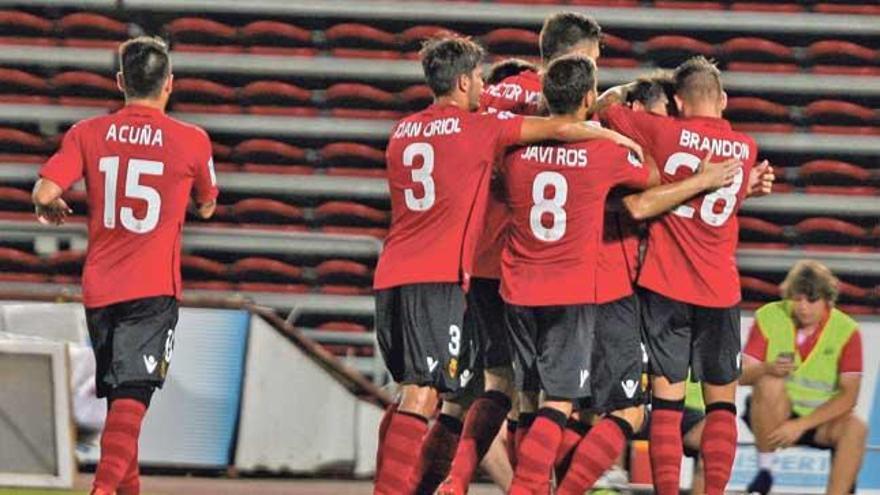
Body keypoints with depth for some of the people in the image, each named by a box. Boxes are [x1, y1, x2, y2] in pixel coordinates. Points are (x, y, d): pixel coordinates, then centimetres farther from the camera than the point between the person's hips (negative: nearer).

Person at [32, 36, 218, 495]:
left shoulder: (87, 133, 1)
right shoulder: (191, 141, -2)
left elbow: (45, 192, -9)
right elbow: (206, 207, 13)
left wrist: (52, 210, 14)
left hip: (99, 286, 3)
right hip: (153, 287, -3)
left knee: (118, 395, 19)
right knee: (131, 397, -12)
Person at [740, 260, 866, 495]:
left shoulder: (846, 330, -10)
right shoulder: (768, 317, -9)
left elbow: (848, 396, -16)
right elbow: (742, 375, -11)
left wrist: (801, 425, -26)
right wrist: (768, 369, -35)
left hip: (820, 419, 0)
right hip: (774, 414, 0)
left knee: (855, 428, -29)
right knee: (770, 383, -31)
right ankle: (764, 470, -15)